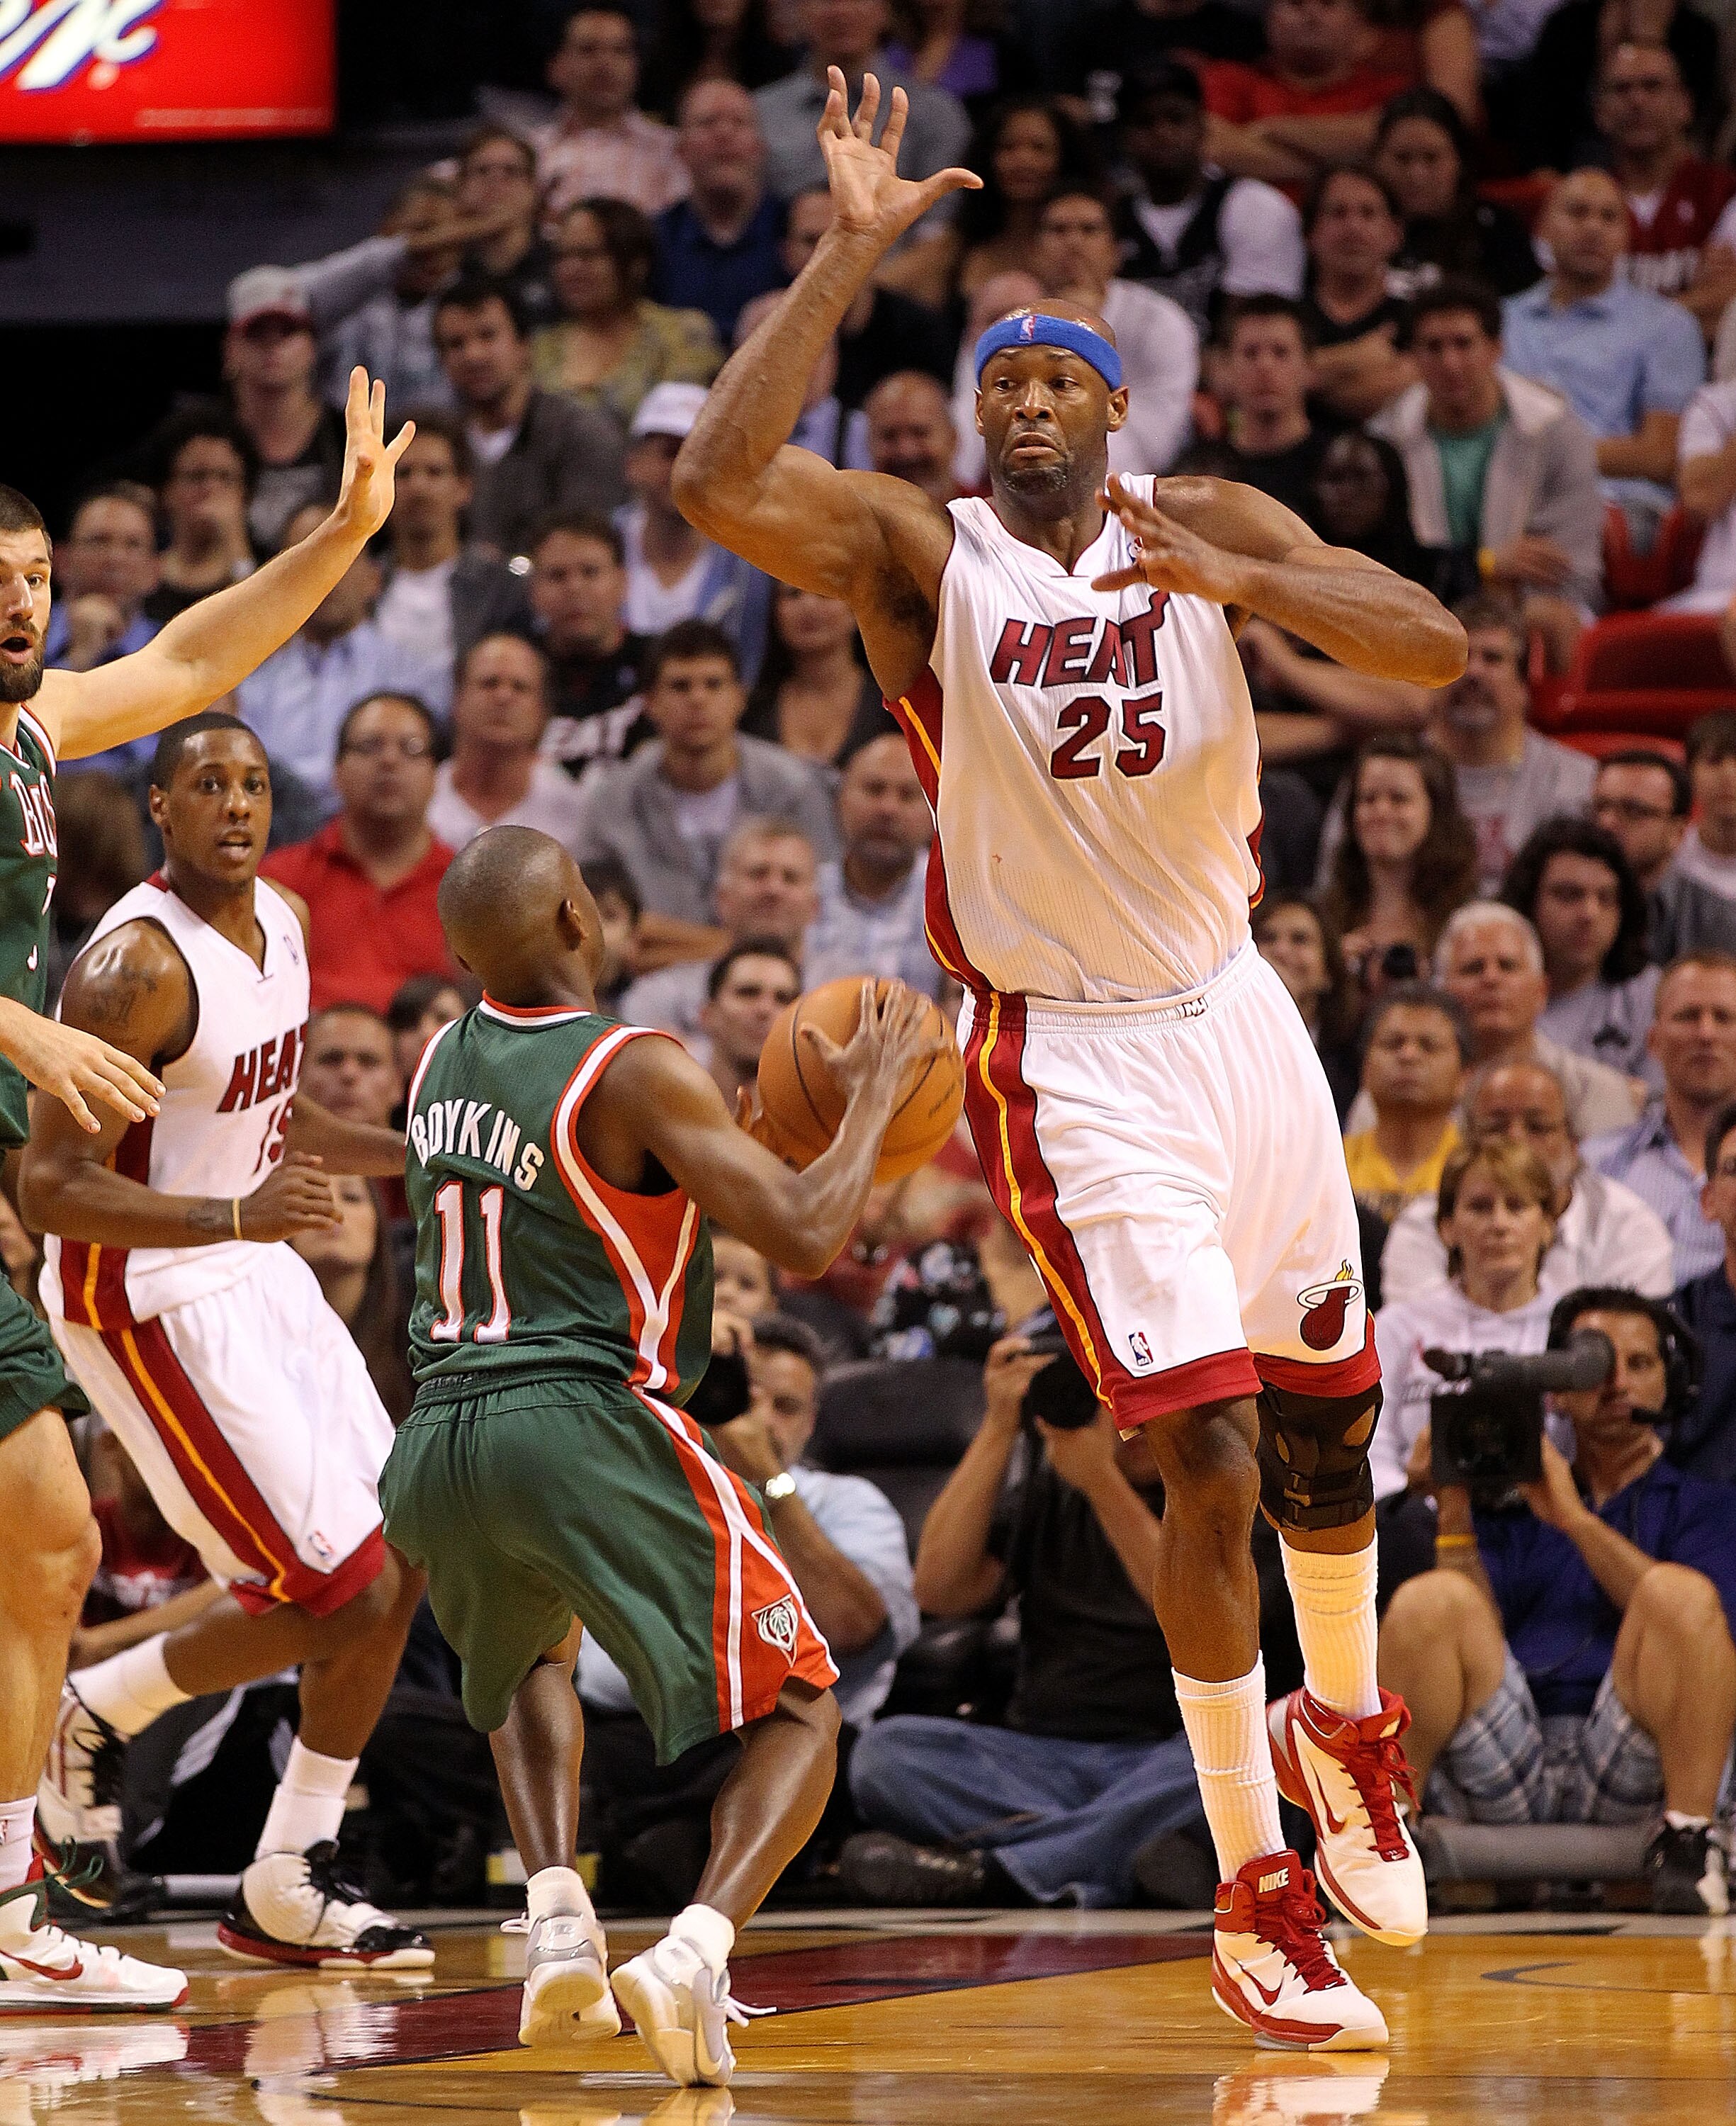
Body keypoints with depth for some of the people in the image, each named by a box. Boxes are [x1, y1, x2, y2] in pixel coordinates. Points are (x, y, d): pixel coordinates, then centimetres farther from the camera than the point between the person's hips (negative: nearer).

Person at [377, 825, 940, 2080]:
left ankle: (558, 1933, 14)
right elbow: (807, 1238, -13)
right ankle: (691, 1960, -23)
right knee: (800, 1718, 2)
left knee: (529, 1660, 37)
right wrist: (875, 1093, 3)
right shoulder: (636, 1072, -8)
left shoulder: (444, 1062, 14)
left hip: (437, 1441, 7)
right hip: (585, 1424, -6)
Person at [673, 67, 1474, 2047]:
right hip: (1074, 1060, -4)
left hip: (1235, 1010, 4)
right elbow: (716, 481, -27)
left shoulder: (1207, 526, 0)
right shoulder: (919, 551, -8)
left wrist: (1241, 579, -30)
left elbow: (1433, 644, -13)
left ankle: (1339, 1729, 47)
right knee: (1211, 1463, -13)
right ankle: (1253, 1897, -2)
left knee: (1327, 1424, 18)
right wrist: (849, 255, -29)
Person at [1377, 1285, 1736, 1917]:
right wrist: (1454, 1506, -1)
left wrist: (1576, 1519, -7)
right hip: (1504, 1781, 1)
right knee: (1430, 1601, -22)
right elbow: (1470, 1637, 9)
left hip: (1630, 1778, -1)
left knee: (1678, 1591, -26)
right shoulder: (1510, 1501, 25)